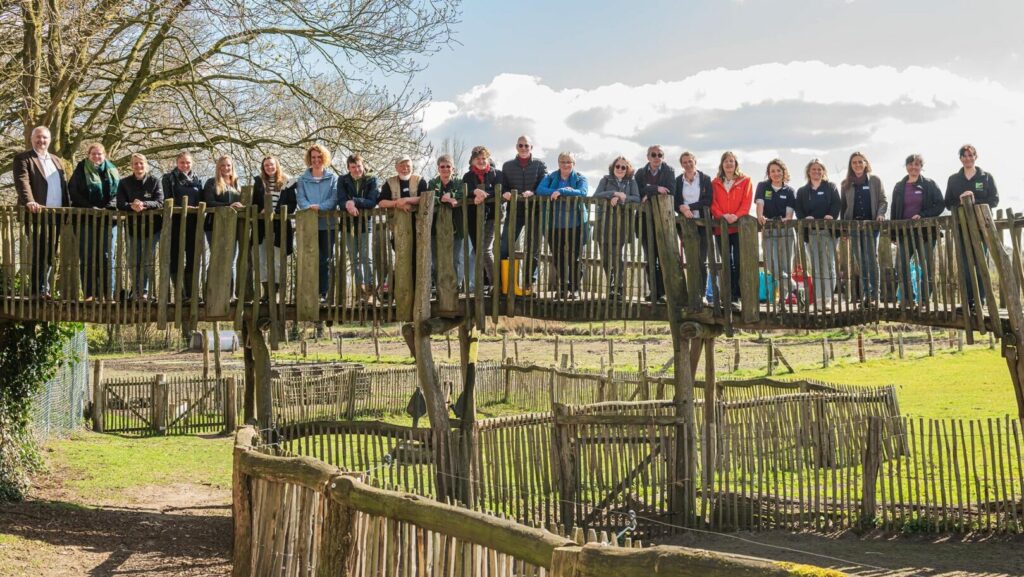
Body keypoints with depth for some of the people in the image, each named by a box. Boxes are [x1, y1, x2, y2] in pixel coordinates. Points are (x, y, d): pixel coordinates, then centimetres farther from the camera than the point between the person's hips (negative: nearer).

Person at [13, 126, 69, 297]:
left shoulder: (57, 161, 22)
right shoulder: (23, 159, 2)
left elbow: (64, 186, 20)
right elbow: (22, 181, -14)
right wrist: (30, 201, -31)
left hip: (56, 214, 6)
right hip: (37, 213, -6)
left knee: (50, 254, 6)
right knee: (38, 252, -6)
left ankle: (44, 288, 11)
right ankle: (37, 289, -2)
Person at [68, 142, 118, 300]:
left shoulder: (112, 171, 12)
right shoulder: (80, 171, 6)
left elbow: (118, 193, 8)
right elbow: (73, 193, -2)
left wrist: (108, 208, -9)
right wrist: (91, 208, -12)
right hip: (86, 219, -1)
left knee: (106, 256, -3)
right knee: (87, 257, -3)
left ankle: (107, 293, -2)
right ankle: (89, 293, 0)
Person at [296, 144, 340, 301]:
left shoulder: (332, 178, 8)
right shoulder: (303, 179, 11)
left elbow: (334, 198, -3)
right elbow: (300, 198, 1)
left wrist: (319, 207, -18)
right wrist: (309, 207, -19)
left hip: (327, 223, 0)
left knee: (326, 260, 1)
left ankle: (323, 293, 6)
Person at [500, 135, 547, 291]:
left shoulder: (539, 164, 6)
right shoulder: (507, 166, 12)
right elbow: (502, 186, 9)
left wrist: (533, 192, -23)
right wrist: (505, 193, -14)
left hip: (534, 210, -1)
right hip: (514, 210, 1)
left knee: (533, 249, 6)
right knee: (504, 247, -6)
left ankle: (530, 282, 14)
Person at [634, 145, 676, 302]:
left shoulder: (669, 171, 6)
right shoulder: (640, 173, 12)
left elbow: (670, 192, -9)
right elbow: (638, 191, -6)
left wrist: (649, 194, -9)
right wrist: (656, 189, -15)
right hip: (646, 219, 3)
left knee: (663, 256, -5)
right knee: (650, 257, 4)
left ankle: (661, 291, -3)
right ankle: (653, 290, 9)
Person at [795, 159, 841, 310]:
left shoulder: (830, 187, 11)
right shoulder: (802, 191, 14)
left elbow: (837, 204, -2)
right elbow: (798, 210, 5)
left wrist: (831, 215, -21)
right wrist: (805, 218, -16)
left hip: (828, 231, -1)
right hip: (811, 232, 1)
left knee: (829, 265, -4)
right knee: (815, 267, -1)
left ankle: (828, 298, -3)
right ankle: (819, 299, 0)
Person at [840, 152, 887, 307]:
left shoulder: (875, 180, 7)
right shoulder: (846, 184, 12)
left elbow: (883, 201, 5)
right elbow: (843, 206, 10)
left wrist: (880, 214, -14)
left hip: (871, 224, -2)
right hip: (853, 225, 2)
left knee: (871, 259, -7)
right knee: (860, 261, 3)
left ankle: (874, 295, -5)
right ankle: (865, 294, 7)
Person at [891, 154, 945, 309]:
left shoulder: (929, 184, 2)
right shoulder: (899, 187, 11)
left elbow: (940, 205, -4)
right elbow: (894, 211, 13)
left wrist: (922, 216, -17)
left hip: (925, 232, -3)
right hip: (905, 232, 3)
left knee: (927, 267, 0)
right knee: (900, 266, -5)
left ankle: (924, 301, 7)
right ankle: (908, 298, 5)